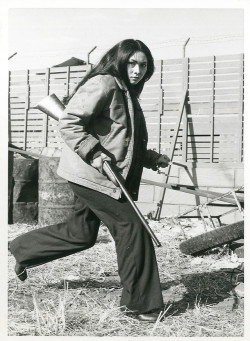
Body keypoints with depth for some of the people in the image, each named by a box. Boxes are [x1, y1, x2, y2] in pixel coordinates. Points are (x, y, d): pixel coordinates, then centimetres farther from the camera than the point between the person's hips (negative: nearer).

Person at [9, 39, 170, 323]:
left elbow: (124, 144, 25)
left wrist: (153, 158, 13)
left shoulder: (126, 94, 19)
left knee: (81, 233, 18)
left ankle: (21, 250, 35)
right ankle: (140, 303, 5)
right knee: (132, 227, -7)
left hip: (102, 177, 10)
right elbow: (69, 123, -20)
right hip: (93, 174, -10)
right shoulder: (104, 84, -12)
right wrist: (96, 155, -25)